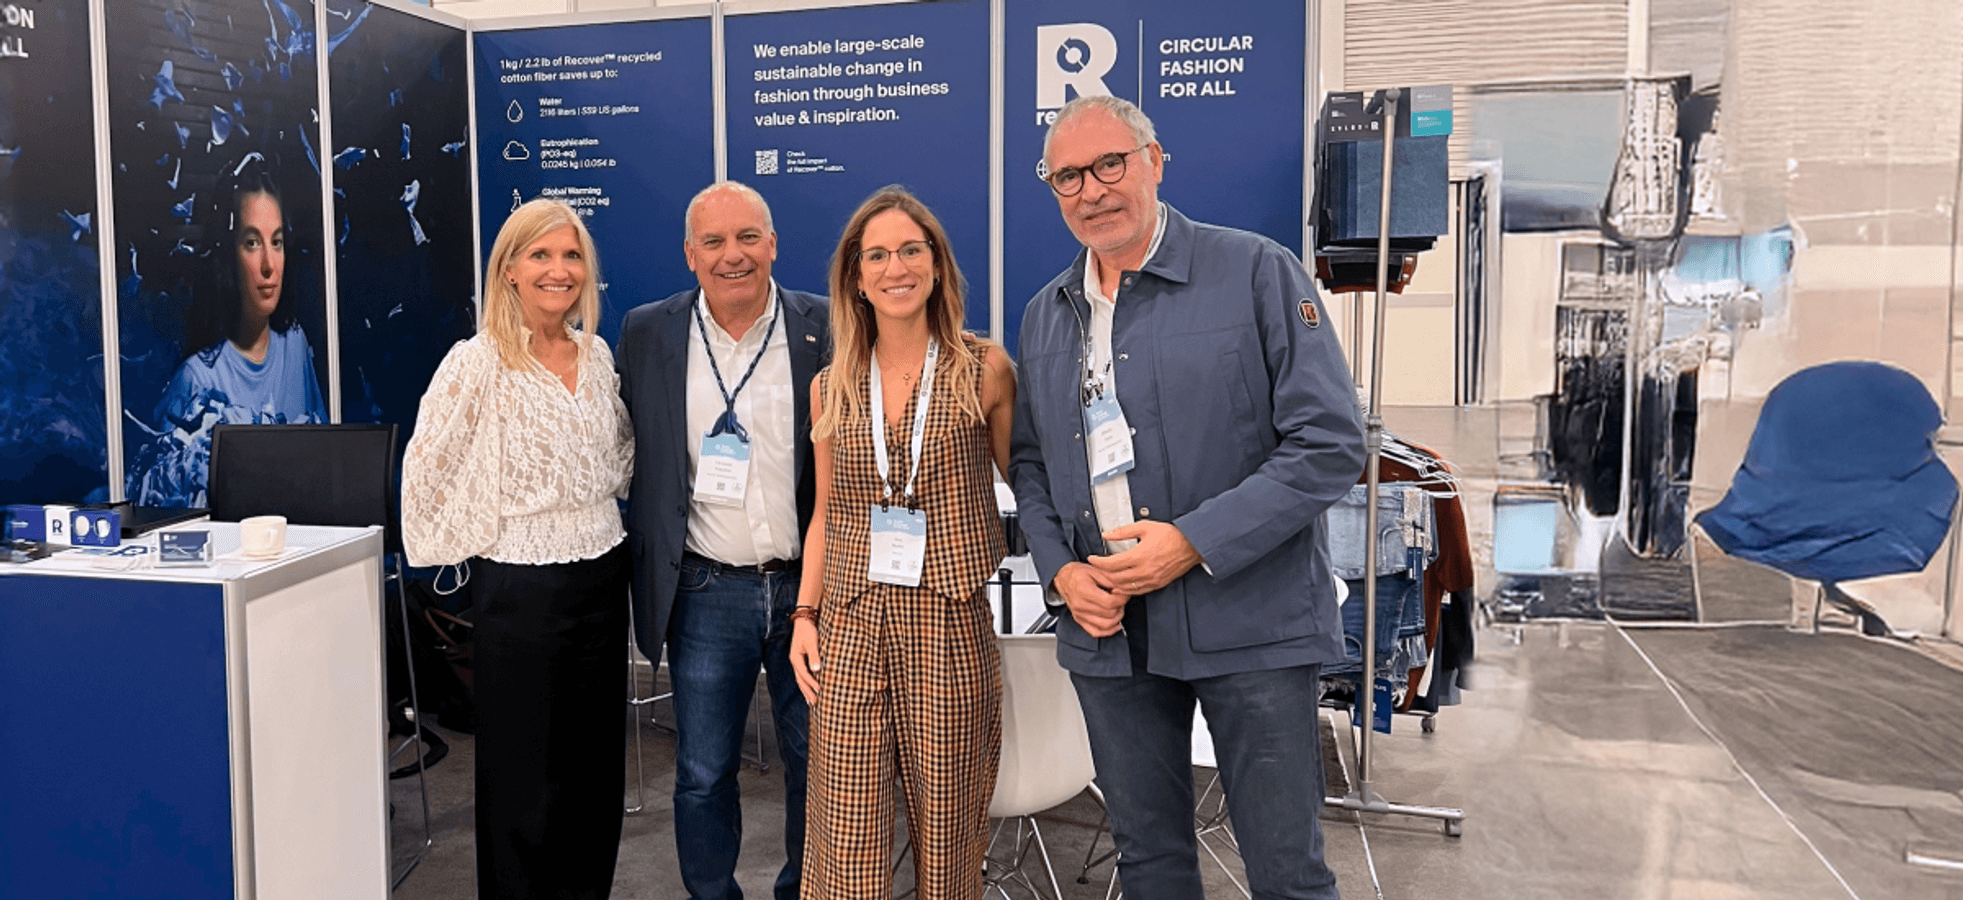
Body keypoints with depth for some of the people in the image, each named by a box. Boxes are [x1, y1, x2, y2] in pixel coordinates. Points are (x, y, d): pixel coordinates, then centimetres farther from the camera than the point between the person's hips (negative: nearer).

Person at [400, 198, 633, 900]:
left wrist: (600, 503, 11)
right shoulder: (478, 362, -11)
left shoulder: (598, 355, 6)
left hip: (603, 578, 6)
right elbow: (426, 471, -8)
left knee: (598, 770, 14)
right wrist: (475, 545, -3)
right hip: (522, 587, -5)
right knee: (524, 781, 5)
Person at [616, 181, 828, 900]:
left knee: (818, 766, 13)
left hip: (810, 585, 0)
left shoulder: (827, 329, -2)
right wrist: (648, 558, 6)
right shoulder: (647, 334, 2)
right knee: (703, 775, 9)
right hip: (705, 592, 1)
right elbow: (628, 454, 11)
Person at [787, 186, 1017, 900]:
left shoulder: (985, 370, 2)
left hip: (950, 627, -2)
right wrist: (805, 615, 8)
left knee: (946, 830, 6)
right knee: (847, 835, 1)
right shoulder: (832, 387, 10)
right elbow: (826, 514, 15)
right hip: (850, 628, 2)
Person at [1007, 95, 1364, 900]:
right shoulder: (1045, 316, 11)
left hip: (1248, 621, -4)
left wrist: (1195, 542, -18)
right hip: (1106, 625, 5)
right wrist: (1061, 570, -1)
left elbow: (1330, 443, -11)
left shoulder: (1257, 273, -7)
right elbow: (1030, 463, 17)